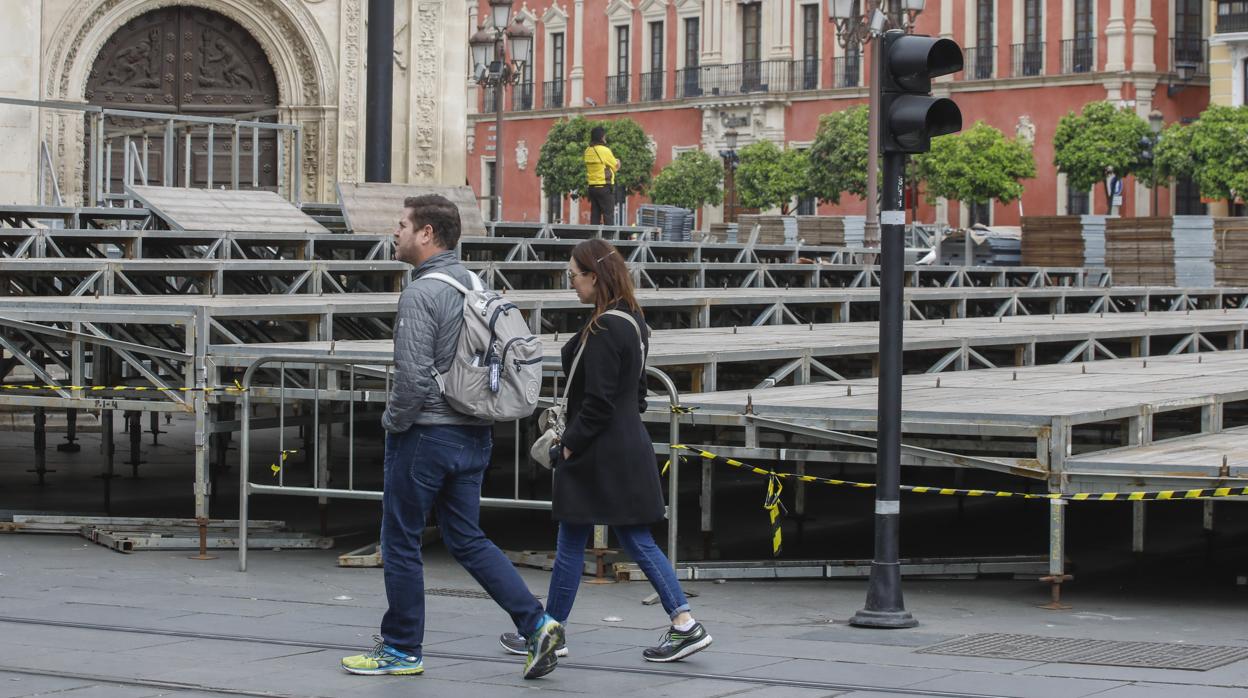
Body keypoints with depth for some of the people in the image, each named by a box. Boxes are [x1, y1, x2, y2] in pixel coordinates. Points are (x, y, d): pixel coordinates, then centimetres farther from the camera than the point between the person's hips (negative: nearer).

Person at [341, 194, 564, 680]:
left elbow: (413, 376, -22)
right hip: (473, 435, 8)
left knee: (401, 542, 6)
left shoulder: (420, 294, -17)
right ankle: (536, 624, 1)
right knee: (468, 539, 13)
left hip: (427, 435, -8)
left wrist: (393, 422, -7)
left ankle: (402, 649, 14)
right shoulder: (476, 286, 10)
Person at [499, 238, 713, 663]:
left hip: (597, 453, -9)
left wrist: (571, 445, -13)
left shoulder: (603, 330, -18)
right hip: (629, 448, 9)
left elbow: (597, 402, -21)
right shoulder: (632, 321, 12)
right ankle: (684, 624, 3)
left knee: (571, 545, 3)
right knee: (637, 542, 9)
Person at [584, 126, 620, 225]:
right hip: (605, 187, -6)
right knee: (608, 215, -3)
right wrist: (618, 162, 20)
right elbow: (616, 167, -2)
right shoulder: (605, 151, -13)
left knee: (595, 215, 8)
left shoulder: (588, 151, 7)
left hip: (592, 186, 6)